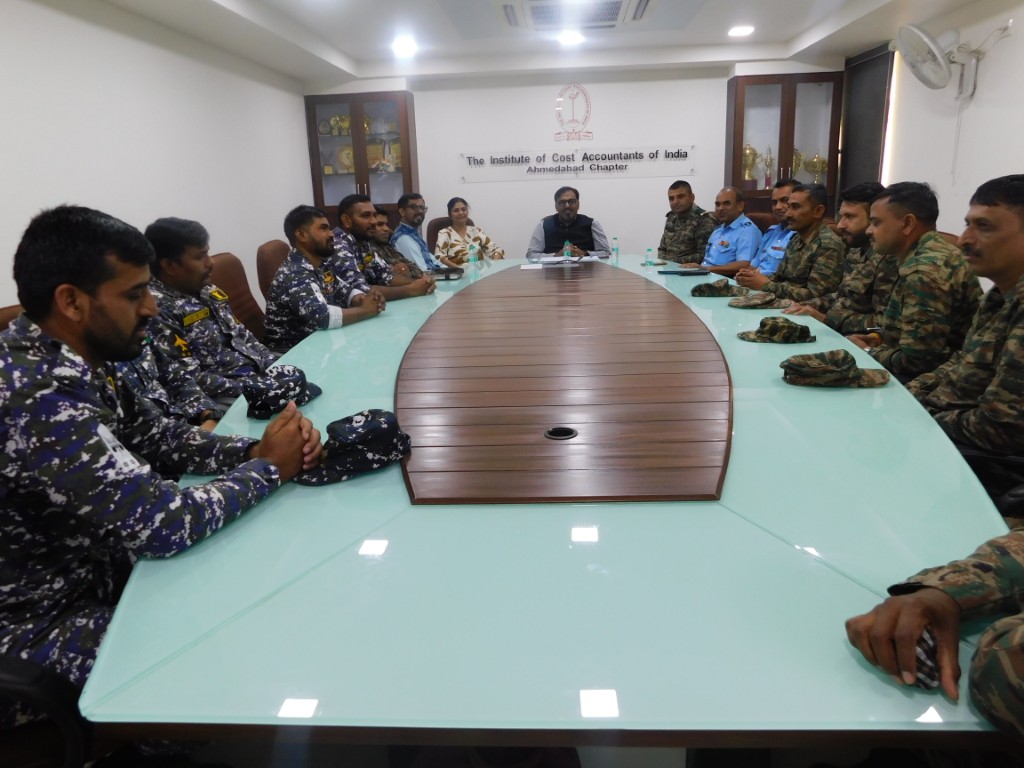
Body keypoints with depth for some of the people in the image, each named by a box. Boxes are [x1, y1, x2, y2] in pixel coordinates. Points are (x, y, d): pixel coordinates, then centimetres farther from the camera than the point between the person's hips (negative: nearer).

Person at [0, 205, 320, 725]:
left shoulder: (73, 362, -4)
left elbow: (159, 439, 6)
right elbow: (164, 524, -34)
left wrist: (253, 450, -12)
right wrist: (268, 470, -18)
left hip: (96, 568, 8)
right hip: (45, 626, -8)